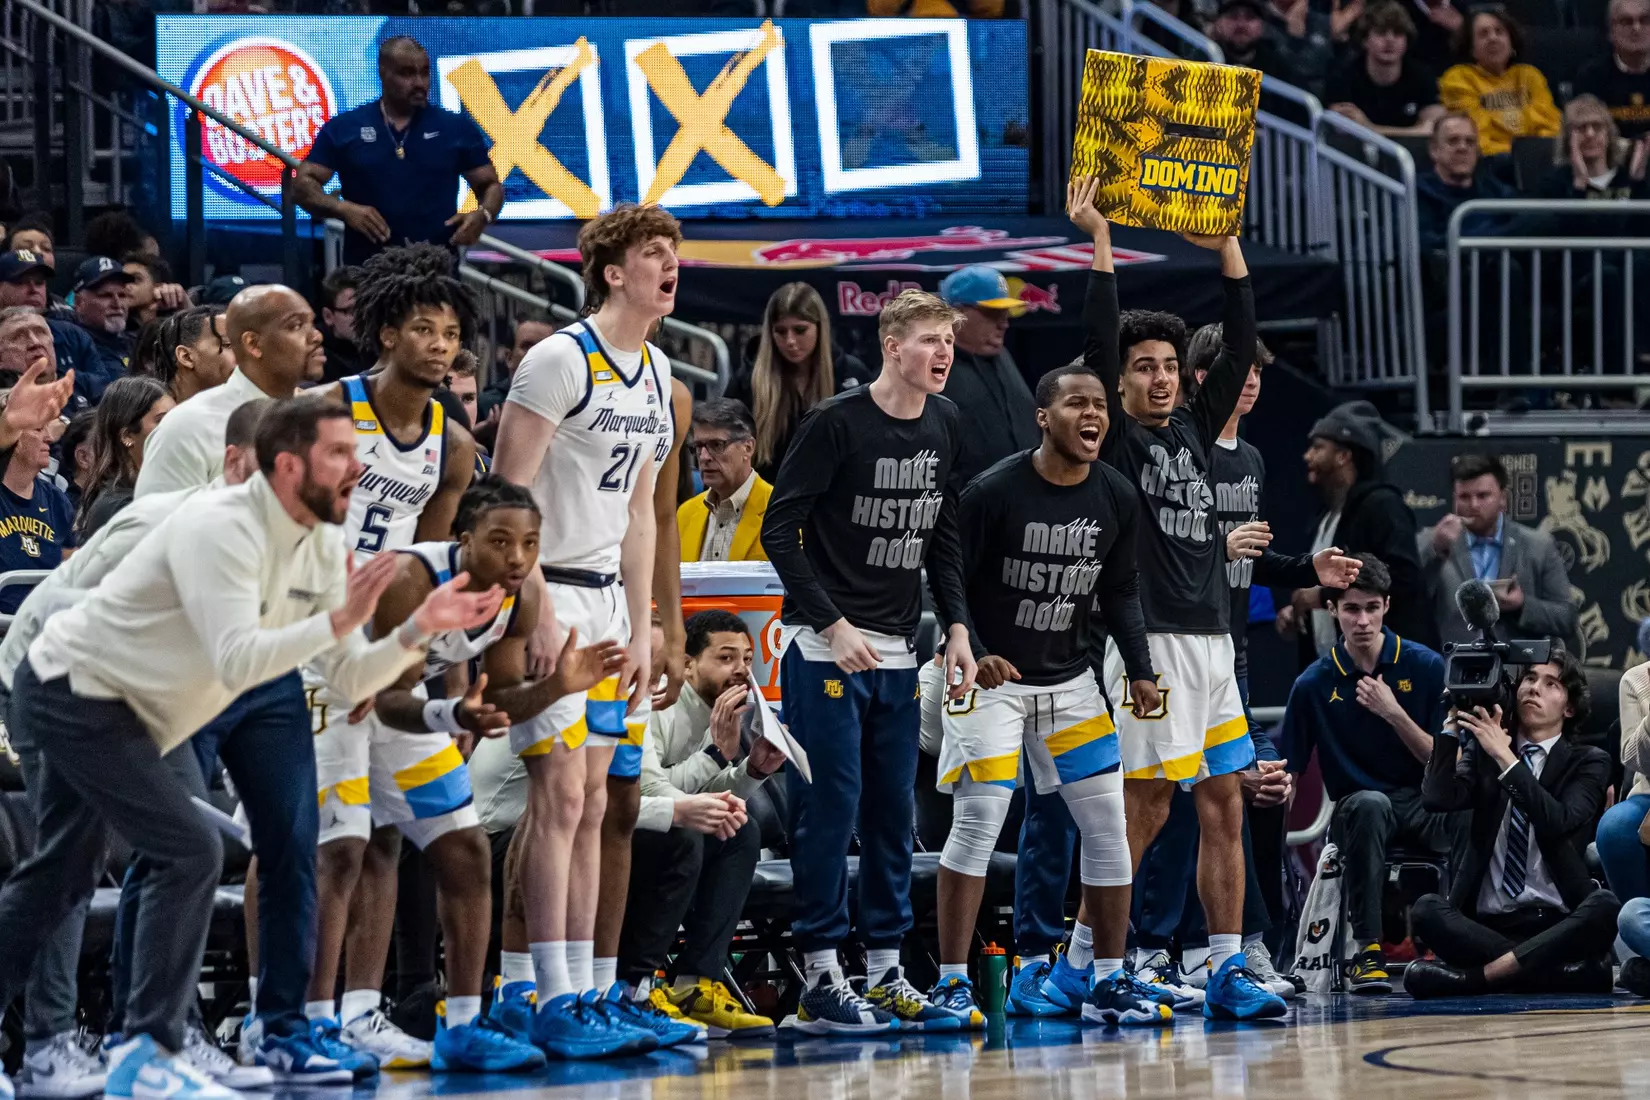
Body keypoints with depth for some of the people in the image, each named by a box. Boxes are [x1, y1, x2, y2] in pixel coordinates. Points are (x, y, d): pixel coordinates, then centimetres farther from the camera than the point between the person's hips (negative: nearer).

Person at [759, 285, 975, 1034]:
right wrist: (834, 624, -16)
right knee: (830, 804, -7)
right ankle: (821, 979, -3)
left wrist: (955, 625, 8)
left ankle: (886, 969, 15)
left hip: (896, 649, 7)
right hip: (823, 644, -7)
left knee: (893, 806, 8)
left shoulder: (945, 425, 9)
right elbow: (780, 529, -12)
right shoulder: (836, 423, -12)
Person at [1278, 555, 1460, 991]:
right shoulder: (1314, 684, 2)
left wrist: (1394, 713, -13)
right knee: (1370, 803, -39)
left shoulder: (1425, 666, 1)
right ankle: (1366, 950, -35)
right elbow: (1285, 774, 5)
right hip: (1355, 811, 0)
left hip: (1426, 806, 0)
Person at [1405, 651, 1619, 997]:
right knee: (1427, 910, -29)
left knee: (1606, 906, -34)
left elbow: (1560, 822, -11)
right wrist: (1453, 724, -3)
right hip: (1487, 923, 2)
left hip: (1557, 923, -2)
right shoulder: (1482, 751, 16)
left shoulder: (1588, 762, 9)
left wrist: (1504, 756, -14)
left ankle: (1478, 974, -30)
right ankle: (1566, 970, -31)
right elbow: (1437, 799, -4)